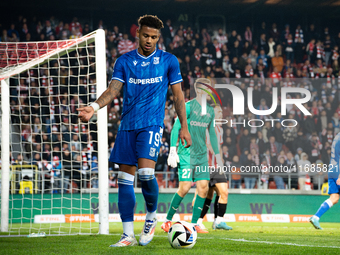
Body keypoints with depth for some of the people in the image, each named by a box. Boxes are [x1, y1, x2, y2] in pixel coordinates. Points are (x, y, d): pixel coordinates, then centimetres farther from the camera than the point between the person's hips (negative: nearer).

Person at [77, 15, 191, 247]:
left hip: (152, 124, -3)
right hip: (127, 125, 3)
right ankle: (128, 235, 8)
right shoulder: (124, 62, 9)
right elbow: (113, 90, -1)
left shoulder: (168, 61, 4)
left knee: (146, 172, -22)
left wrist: (184, 127, 4)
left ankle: (152, 217, 6)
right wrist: (93, 107, -19)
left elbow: (178, 95, 8)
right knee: (125, 179, 2)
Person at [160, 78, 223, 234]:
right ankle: (168, 221, 4)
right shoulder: (188, 107, -7)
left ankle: (194, 224, 4)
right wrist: (172, 151, -15)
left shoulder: (210, 111, 13)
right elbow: (176, 128, -8)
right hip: (186, 154, -6)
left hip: (202, 155, 6)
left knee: (203, 187, -3)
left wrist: (217, 155, 20)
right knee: (185, 187, -12)